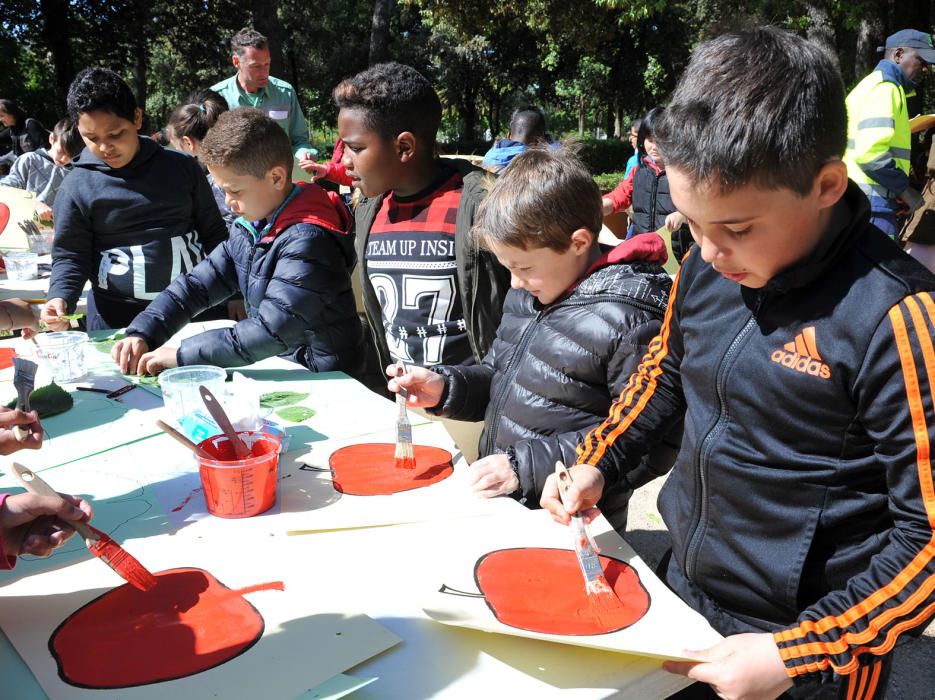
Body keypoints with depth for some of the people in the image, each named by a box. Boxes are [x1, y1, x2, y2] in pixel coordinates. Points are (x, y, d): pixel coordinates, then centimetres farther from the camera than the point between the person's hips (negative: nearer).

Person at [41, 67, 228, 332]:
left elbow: (213, 233, 9)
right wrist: (61, 299, -16)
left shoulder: (181, 167, 2)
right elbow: (70, 256, 2)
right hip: (117, 317, -1)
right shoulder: (77, 187, -3)